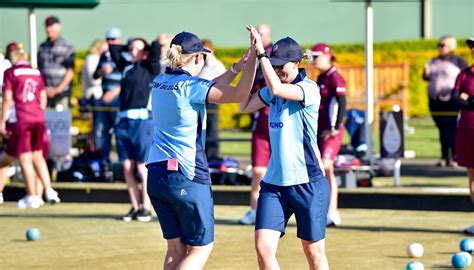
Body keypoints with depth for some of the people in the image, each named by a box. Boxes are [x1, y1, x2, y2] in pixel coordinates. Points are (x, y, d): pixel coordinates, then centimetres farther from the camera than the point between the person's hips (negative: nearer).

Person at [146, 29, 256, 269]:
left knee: (176, 247, 14)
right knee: (201, 247, 4)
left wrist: (236, 68, 21)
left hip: (156, 175, 7)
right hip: (187, 177, -7)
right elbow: (239, 95, -20)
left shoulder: (160, 82, 9)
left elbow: (208, 89, 21)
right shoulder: (191, 86, -14)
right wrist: (253, 57, -18)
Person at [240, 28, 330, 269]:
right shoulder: (271, 90, 10)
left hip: (308, 184, -5)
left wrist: (261, 53, -21)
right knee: (263, 247, -8)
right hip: (273, 183, 6)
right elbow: (244, 106, 11)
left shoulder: (309, 88, -12)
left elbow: (277, 89, -28)